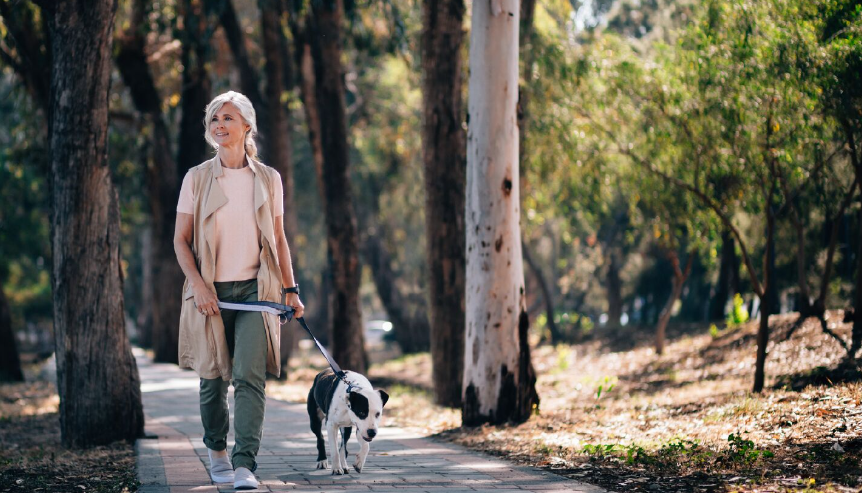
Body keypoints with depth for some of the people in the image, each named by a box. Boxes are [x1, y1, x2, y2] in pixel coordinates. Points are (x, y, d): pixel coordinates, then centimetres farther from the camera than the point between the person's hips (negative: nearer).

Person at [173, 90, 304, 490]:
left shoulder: (268, 179, 7)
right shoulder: (197, 179, 3)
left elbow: (278, 238, 13)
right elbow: (180, 239, 3)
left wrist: (291, 289, 7)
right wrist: (198, 284, -10)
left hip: (255, 289, 0)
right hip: (211, 291, 0)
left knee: (250, 376, -14)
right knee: (214, 376, 7)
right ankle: (217, 451, 30)